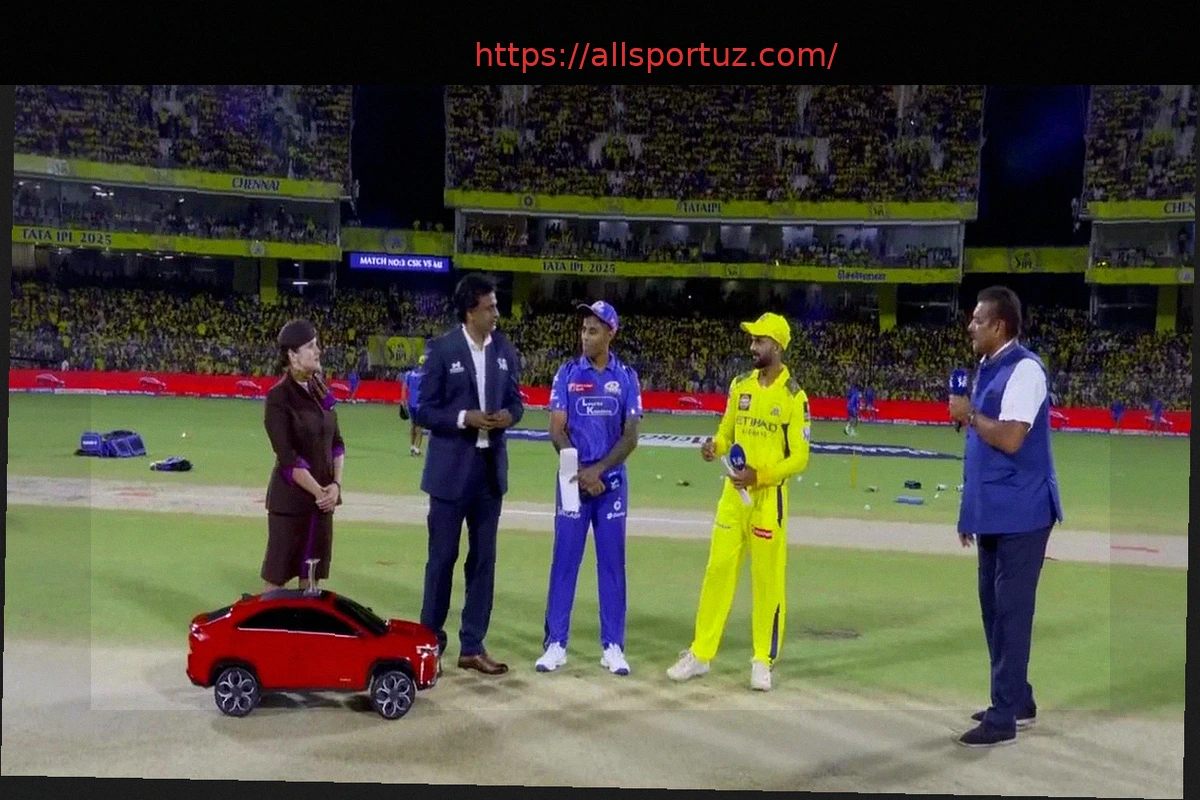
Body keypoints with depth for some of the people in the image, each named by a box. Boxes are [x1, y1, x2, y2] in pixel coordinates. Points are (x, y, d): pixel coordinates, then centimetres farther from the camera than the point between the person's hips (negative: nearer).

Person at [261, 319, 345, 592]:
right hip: (291, 497, -6)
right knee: (278, 573, 1)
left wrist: (336, 485, -2)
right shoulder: (278, 398, -12)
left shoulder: (321, 390, 7)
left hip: (323, 496, 6)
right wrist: (319, 491, -14)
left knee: (312, 573, 12)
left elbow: (337, 442, 10)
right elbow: (288, 458, -16)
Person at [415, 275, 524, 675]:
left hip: (490, 468, 5)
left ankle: (472, 646, 21)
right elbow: (424, 410, -8)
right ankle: (430, 641, 20)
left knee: (483, 559, 10)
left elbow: (515, 399, 12)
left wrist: (510, 415, -10)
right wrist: (465, 418, -21)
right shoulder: (442, 349, -9)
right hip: (450, 470, -4)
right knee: (442, 557, 5)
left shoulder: (505, 349, 4)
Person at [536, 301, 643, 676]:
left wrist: (598, 470, -13)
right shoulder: (567, 373, 1)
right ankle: (556, 644, 10)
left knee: (612, 562, 5)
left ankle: (613, 646, 13)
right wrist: (580, 472, -13)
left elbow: (630, 436, -2)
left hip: (612, 482, 1)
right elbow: (556, 431, -3)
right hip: (572, 479, 0)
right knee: (564, 560, 2)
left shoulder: (626, 377, 2)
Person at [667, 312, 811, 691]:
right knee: (718, 570, 6)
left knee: (768, 579, 4)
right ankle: (700, 653, 16)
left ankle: (764, 661, 18)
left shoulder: (794, 397, -9)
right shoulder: (740, 385, 7)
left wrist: (759, 475, -21)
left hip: (769, 497, -4)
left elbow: (800, 458, -10)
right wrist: (713, 447, -8)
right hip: (733, 493, 5)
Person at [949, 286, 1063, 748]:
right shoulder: (986, 370, 13)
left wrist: (969, 414, -9)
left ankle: (1003, 717, 3)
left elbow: (1010, 439, -25)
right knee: (994, 608, 14)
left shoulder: (1024, 368, -15)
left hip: (1020, 514, -9)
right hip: (993, 513, 9)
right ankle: (1017, 702, 27)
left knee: (1011, 611, -4)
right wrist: (971, 510, 18)